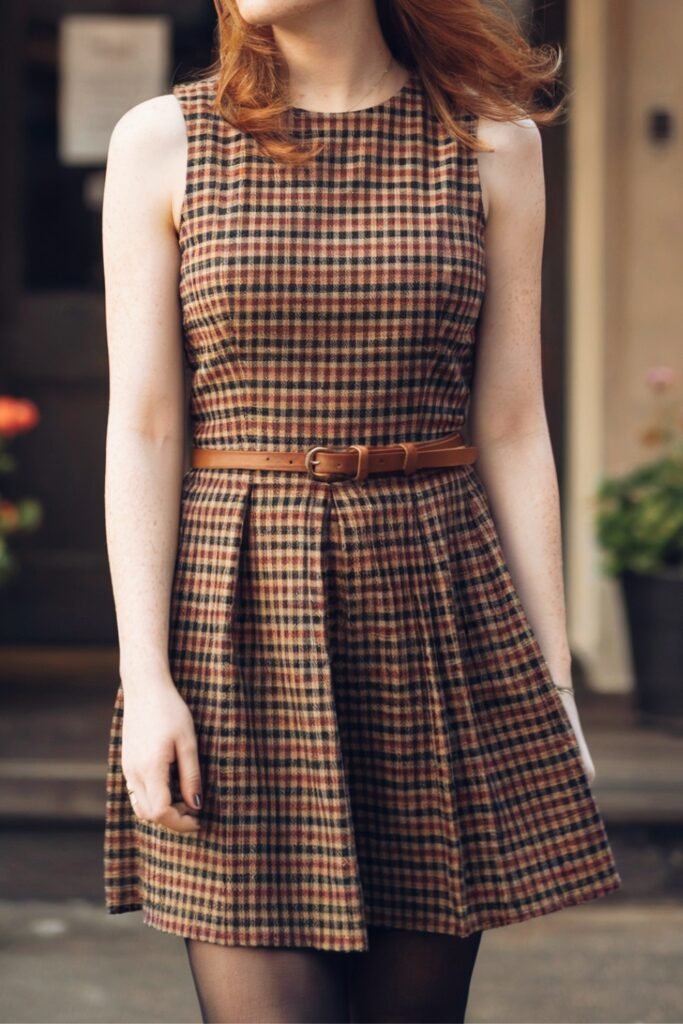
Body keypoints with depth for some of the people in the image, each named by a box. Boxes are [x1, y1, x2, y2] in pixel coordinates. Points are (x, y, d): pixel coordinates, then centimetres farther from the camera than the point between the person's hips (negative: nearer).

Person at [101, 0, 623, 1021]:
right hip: (239, 620, -1)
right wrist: (146, 680, -8)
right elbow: (144, 429, 0)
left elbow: (511, 431, 6)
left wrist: (555, 685, 2)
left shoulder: (492, 142, 6)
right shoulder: (164, 142, 3)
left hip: (433, 608, 2)